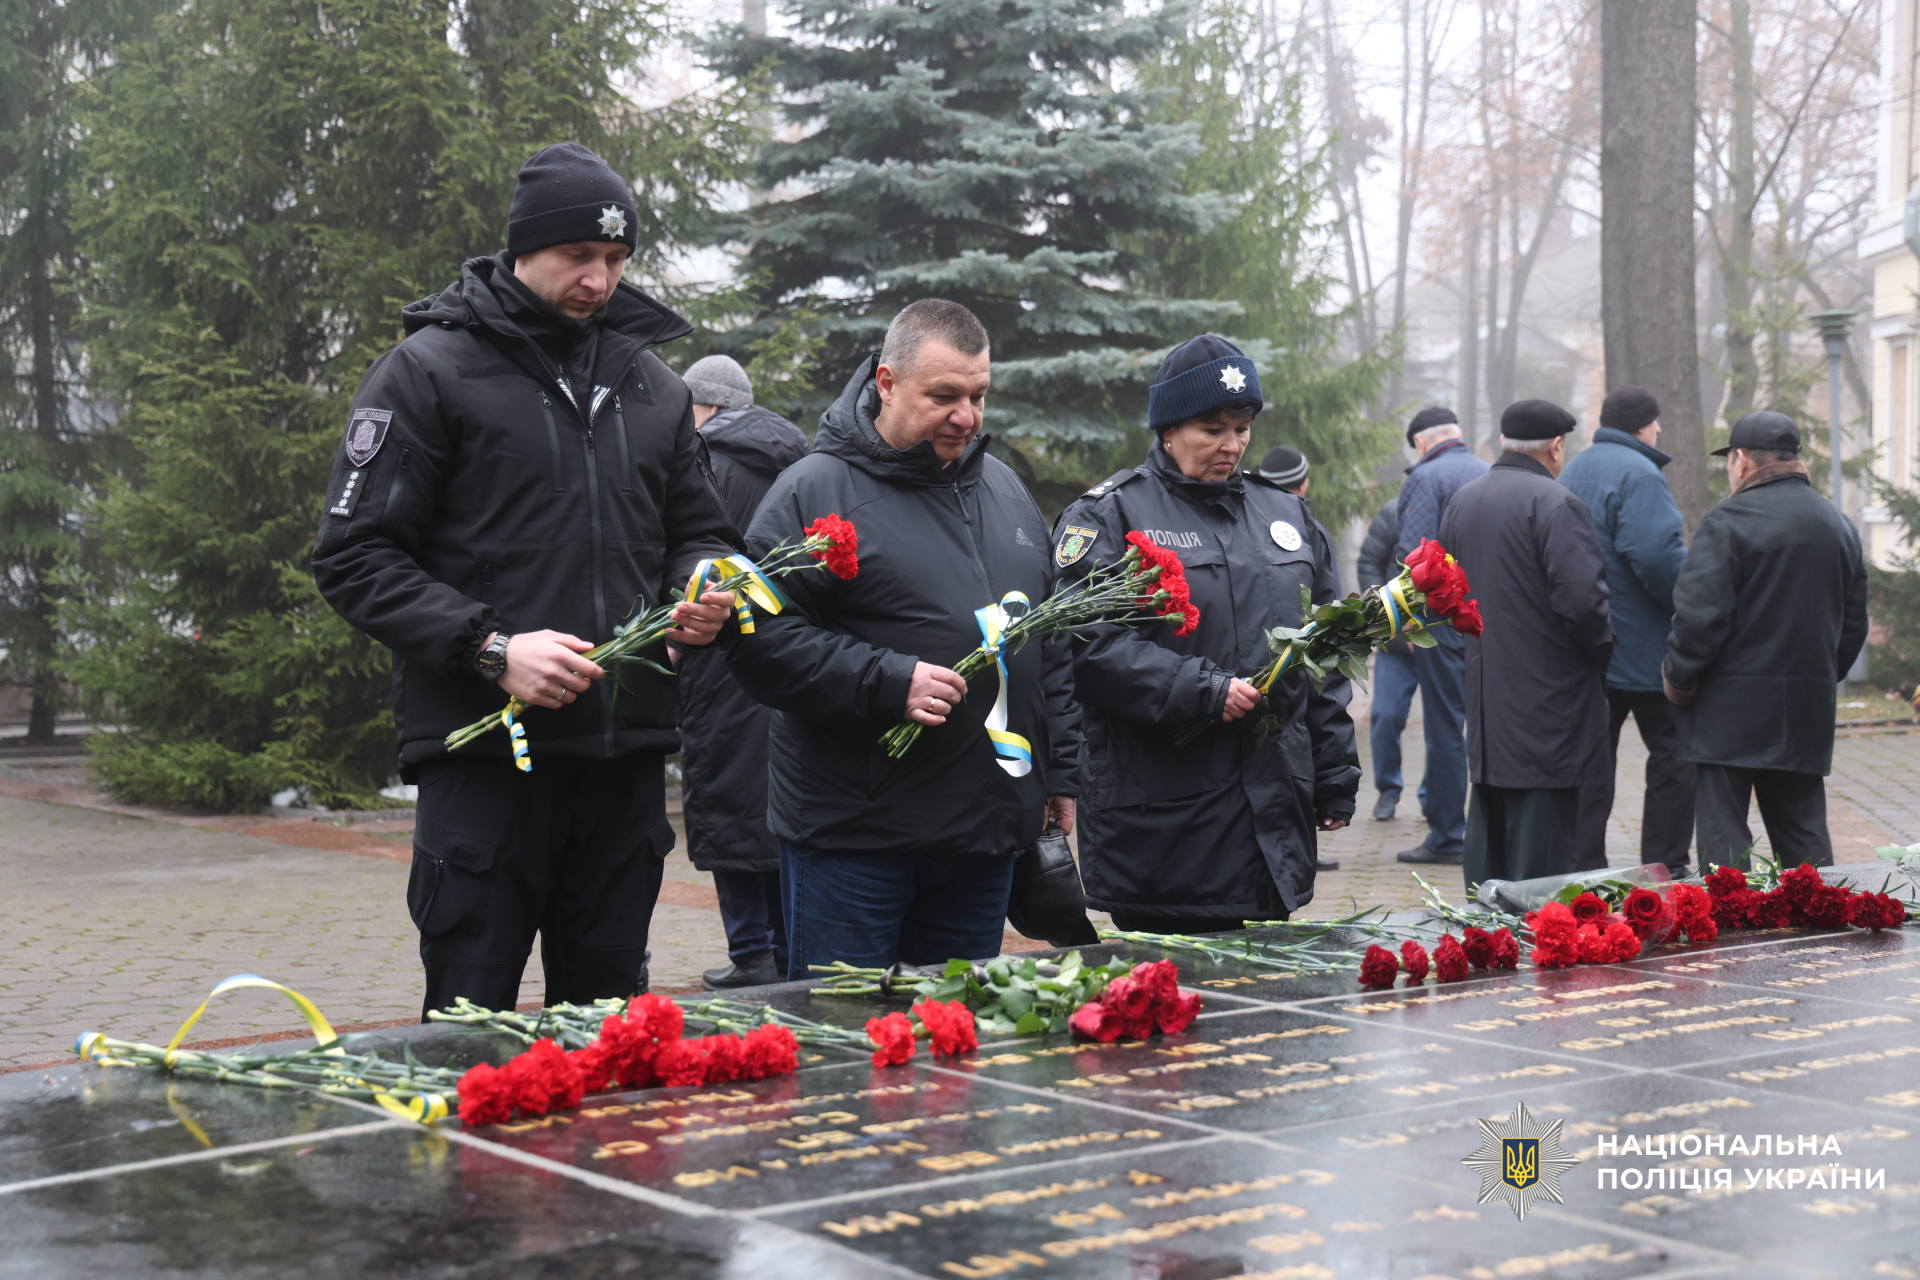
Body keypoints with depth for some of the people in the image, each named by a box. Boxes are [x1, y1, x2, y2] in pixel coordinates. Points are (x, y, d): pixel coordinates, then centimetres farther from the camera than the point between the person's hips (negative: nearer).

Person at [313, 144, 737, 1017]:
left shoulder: (651, 384, 16)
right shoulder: (430, 370, -2)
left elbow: (694, 528, 26)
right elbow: (353, 559, -7)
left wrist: (700, 590, 2)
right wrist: (492, 649, -18)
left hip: (625, 761, 5)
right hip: (485, 756, -5)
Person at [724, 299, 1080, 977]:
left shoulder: (1005, 489, 14)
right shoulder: (816, 489, -7)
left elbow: (1051, 645, 21)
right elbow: (759, 640, -15)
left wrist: (1061, 774, 17)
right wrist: (888, 681, -23)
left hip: (988, 826, 6)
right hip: (852, 837, -6)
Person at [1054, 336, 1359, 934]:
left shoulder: (1286, 514, 17)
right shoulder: (1108, 515, -2)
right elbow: (1090, 643, -14)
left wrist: (1335, 779, 15)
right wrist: (1204, 692, -20)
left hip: (1275, 813, 5)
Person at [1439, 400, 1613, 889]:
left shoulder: (1462, 500, 11)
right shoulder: (1555, 504, -15)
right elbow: (1581, 597, -23)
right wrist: (1600, 645, -6)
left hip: (1485, 694, 8)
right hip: (1547, 697, -8)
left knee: (1487, 833, 15)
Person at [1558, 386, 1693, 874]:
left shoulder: (1574, 470, 17)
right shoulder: (1637, 473, -14)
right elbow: (1658, 555, -24)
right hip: (1638, 648, -8)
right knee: (1673, 751, 1)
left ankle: (1583, 869, 8)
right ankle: (1664, 869, 1)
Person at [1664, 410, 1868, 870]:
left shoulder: (1728, 521, -11)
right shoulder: (1839, 526, 13)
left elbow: (1699, 616, -18)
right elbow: (1854, 625, 18)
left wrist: (1678, 679, -5)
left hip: (1730, 711, -6)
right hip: (1809, 710, 7)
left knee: (1723, 837, -3)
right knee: (1804, 838, 13)